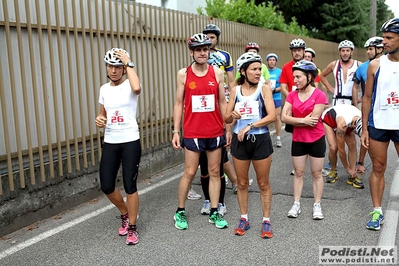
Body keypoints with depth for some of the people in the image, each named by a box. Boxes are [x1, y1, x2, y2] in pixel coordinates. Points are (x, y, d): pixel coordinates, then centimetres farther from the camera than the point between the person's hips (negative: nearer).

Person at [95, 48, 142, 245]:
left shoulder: (129, 85, -6)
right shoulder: (104, 89, 11)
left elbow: (137, 88, -33)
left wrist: (129, 64, -21)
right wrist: (99, 120, -3)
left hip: (130, 142, -5)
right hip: (110, 143, 5)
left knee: (130, 185, -2)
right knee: (106, 186, 5)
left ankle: (132, 228, 16)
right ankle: (125, 214, 33)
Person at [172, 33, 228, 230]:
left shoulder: (217, 73, 2)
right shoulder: (183, 74, -2)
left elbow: (222, 102, 7)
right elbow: (178, 103, 1)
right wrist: (175, 131, -4)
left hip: (215, 132, 2)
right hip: (192, 133, -2)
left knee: (214, 172, 9)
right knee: (189, 173, 3)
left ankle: (214, 212, 21)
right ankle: (180, 212, 20)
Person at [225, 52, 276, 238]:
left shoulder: (264, 89, -3)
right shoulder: (235, 91, 4)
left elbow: (272, 116, -14)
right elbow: (226, 119, 7)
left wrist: (250, 126, -22)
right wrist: (232, 115, -16)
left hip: (261, 140, -2)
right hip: (240, 140, 2)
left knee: (263, 184, 8)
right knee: (242, 183, 12)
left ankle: (266, 221, 20)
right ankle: (244, 219, 27)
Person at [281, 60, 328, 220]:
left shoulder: (319, 95, -14)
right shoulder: (292, 95, -1)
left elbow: (313, 120, -19)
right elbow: (284, 117, -10)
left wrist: (294, 121, -11)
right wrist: (303, 120, -18)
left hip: (316, 140, -4)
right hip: (298, 140, 4)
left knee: (316, 173, 8)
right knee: (298, 173, 11)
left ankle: (317, 205, 19)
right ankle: (296, 204, 20)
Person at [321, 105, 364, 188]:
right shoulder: (342, 124, -44)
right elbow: (341, 149, -34)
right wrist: (348, 169, -24)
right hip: (327, 119, -5)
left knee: (352, 145, -14)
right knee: (333, 147, -22)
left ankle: (352, 177, -8)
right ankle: (333, 172, 4)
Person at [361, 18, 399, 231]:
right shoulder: (375, 65, 1)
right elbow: (367, 98, 4)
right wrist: (364, 128, 1)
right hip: (378, 125, 1)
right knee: (378, 169, 8)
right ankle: (377, 212, 18)